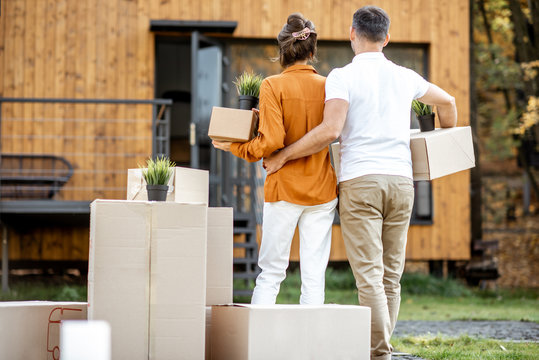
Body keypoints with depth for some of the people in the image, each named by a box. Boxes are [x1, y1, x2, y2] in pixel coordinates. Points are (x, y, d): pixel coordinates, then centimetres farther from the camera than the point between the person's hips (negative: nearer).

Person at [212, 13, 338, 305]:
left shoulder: (273, 86, -9)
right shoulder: (327, 86, 2)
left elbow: (271, 141, -16)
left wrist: (233, 147, -2)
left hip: (285, 187, -3)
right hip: (322, 190, 3)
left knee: (271, 273, 3)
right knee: (314, 275, 4)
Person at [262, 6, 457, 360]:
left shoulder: (343, 77, -4)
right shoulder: (405, 77, 13)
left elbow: (330, 131, -17)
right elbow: (447, 101, 30)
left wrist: (282, 156, -7)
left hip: (360, 183, -5)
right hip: (401, 180, 5)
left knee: (369, 276, -8)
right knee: (391, 276, 10)